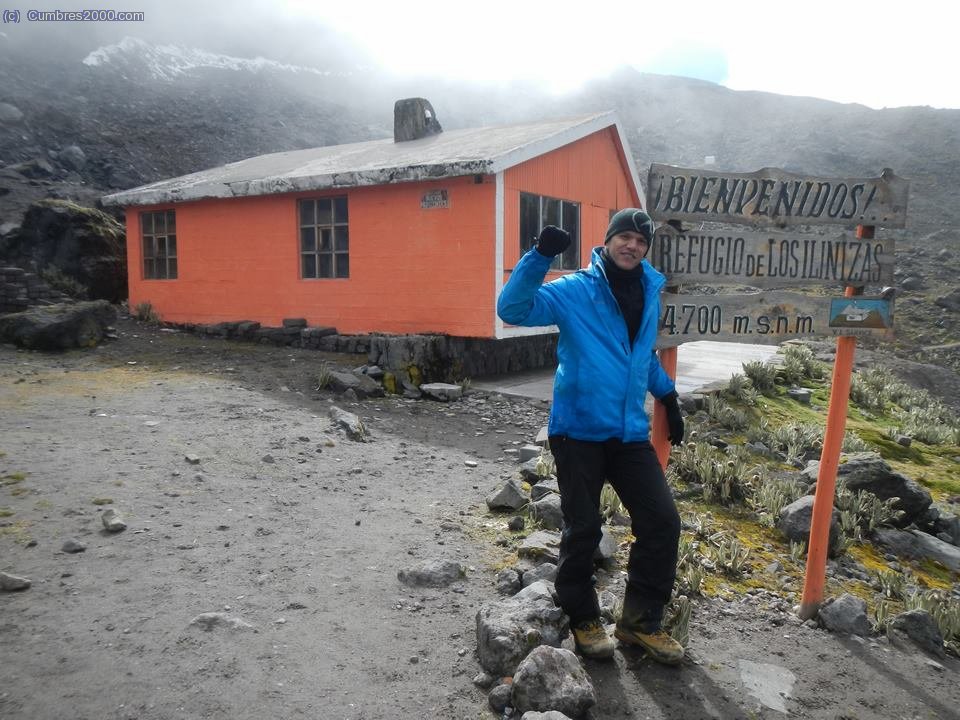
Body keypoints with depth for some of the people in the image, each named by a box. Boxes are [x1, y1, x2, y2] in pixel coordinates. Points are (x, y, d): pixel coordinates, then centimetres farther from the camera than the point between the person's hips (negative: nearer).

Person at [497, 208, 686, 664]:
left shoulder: (649, 293, 12)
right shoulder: (574, 290, -7)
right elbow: (512, 309, -19)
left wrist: (667, 397, 27)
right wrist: (540, 255, -27)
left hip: (630, 434, 6)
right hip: (578, 432, -5)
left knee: (662, 522, 4)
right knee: (582, 530, 3)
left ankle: (641, 621, 23)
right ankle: (583, 619, 27)